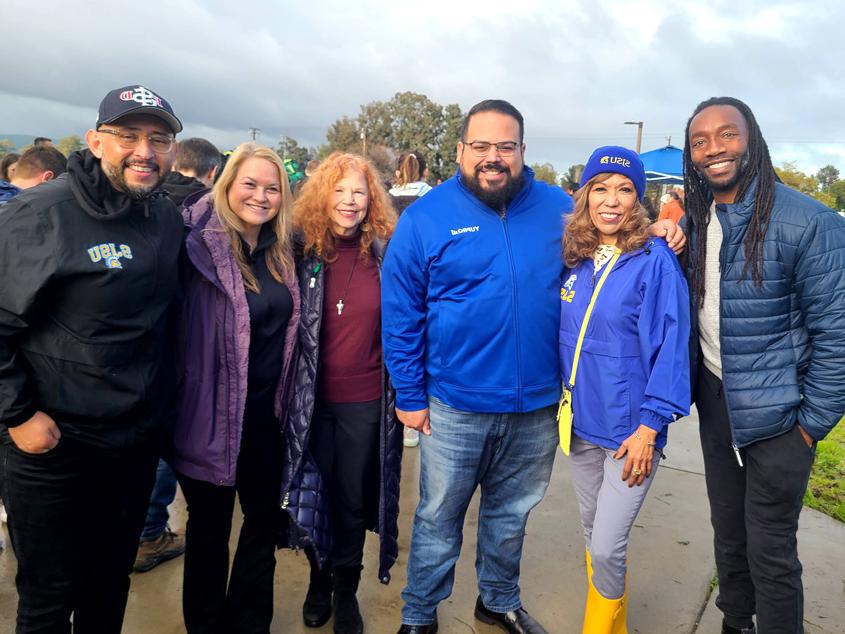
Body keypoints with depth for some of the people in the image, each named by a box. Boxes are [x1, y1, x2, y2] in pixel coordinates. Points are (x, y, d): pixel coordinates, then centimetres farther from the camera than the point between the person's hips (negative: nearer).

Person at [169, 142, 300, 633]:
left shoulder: (280, 253, 5)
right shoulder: (204, 245, -14)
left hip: (266, 412, 6)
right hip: (215, 414, -6)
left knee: (266, 519, 18)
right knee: (210, 528, 13)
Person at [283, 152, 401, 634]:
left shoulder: (387, 254, -3)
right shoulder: (303, 250, -4)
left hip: (365, 400, 0)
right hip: (312, 396, 0)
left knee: (354, 497, 12)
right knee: (315, 493, 14)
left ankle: (346, 589, 33)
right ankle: (320, 578, 38)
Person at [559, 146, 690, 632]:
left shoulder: (655, 260, -13)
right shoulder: (574, 259, 2)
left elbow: (670, 348, -14)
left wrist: (649, 427, -16)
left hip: (630, 430, -5)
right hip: (581, 422, 6)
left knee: (607, 549, -2)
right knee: (593, 532, 20)